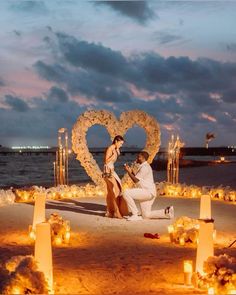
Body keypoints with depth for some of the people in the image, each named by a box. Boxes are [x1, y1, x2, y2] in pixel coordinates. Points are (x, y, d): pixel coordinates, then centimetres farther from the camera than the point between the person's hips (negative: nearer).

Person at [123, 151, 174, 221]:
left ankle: (135, 215, -15)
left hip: (148, 191, -10)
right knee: (146, 215, 12)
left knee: (126, 193, -20)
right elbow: (137, 179, 19)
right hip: (147, 192, 10)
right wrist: (131, 172, 11)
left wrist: (129, 172, -12)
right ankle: (167, 211, 13)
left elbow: (136, 181, -18)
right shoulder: (143, 167, 19)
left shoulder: (144, 167, -13)